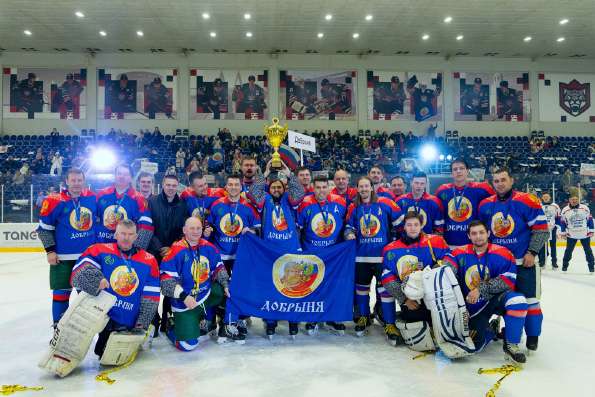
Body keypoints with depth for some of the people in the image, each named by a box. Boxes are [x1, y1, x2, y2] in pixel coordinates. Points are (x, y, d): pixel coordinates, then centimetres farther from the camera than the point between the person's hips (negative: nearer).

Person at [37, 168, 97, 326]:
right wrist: (50, 250, -7)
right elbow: (44, 227, -3)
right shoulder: (54, 200, -9)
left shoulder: (93, 198, 0)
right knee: (61, 291, 4)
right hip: (62, 256, -3)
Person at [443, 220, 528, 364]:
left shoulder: (502, 254, -10)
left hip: (495, 299, -1)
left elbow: (508, 281, -19)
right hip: (472, 307, 1)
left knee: (517, 300, -33)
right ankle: (491, 329, 23)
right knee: (473, 344, -15)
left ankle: (511, 344, -11)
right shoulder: (460, 253, -3)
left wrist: (481, 289, -25)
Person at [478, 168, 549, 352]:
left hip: (524, 261, -5)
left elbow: (541, 228, -10)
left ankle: (533, 335, 15)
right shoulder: (485, 205, 3)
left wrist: (532, 252, -14)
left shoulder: (526, 201, -12)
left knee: (529, 299, 0)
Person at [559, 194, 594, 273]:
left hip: (585, 234, 1)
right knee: (568, 250, 3)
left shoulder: (585, 208, -4)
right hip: (571, 235, 0)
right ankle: (565, 265, 16)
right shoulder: (565, 210, -5)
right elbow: (562, 222, 3)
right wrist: (563, 233, 4)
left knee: (588, 250, 7)